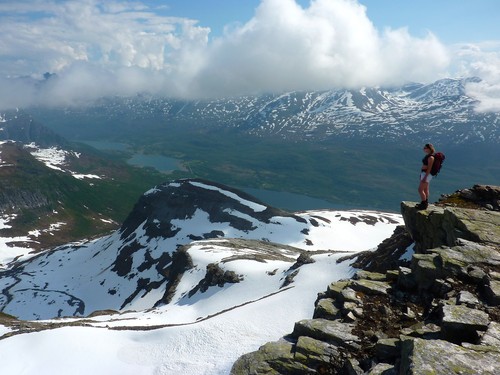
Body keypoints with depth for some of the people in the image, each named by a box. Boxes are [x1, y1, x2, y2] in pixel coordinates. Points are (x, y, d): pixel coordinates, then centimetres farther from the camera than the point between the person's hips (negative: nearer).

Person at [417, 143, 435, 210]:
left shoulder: (431, 157, -19)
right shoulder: (427, 155, 10)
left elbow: (429, 168, -23)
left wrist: (425, 177, -25)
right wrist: (421, 175, 22)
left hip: (427, 174, -10)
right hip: (424, 173, 10)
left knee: (420, 189, -9)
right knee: (425, 189, 18)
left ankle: (424, 204, -4)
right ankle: (426, 203, 28)